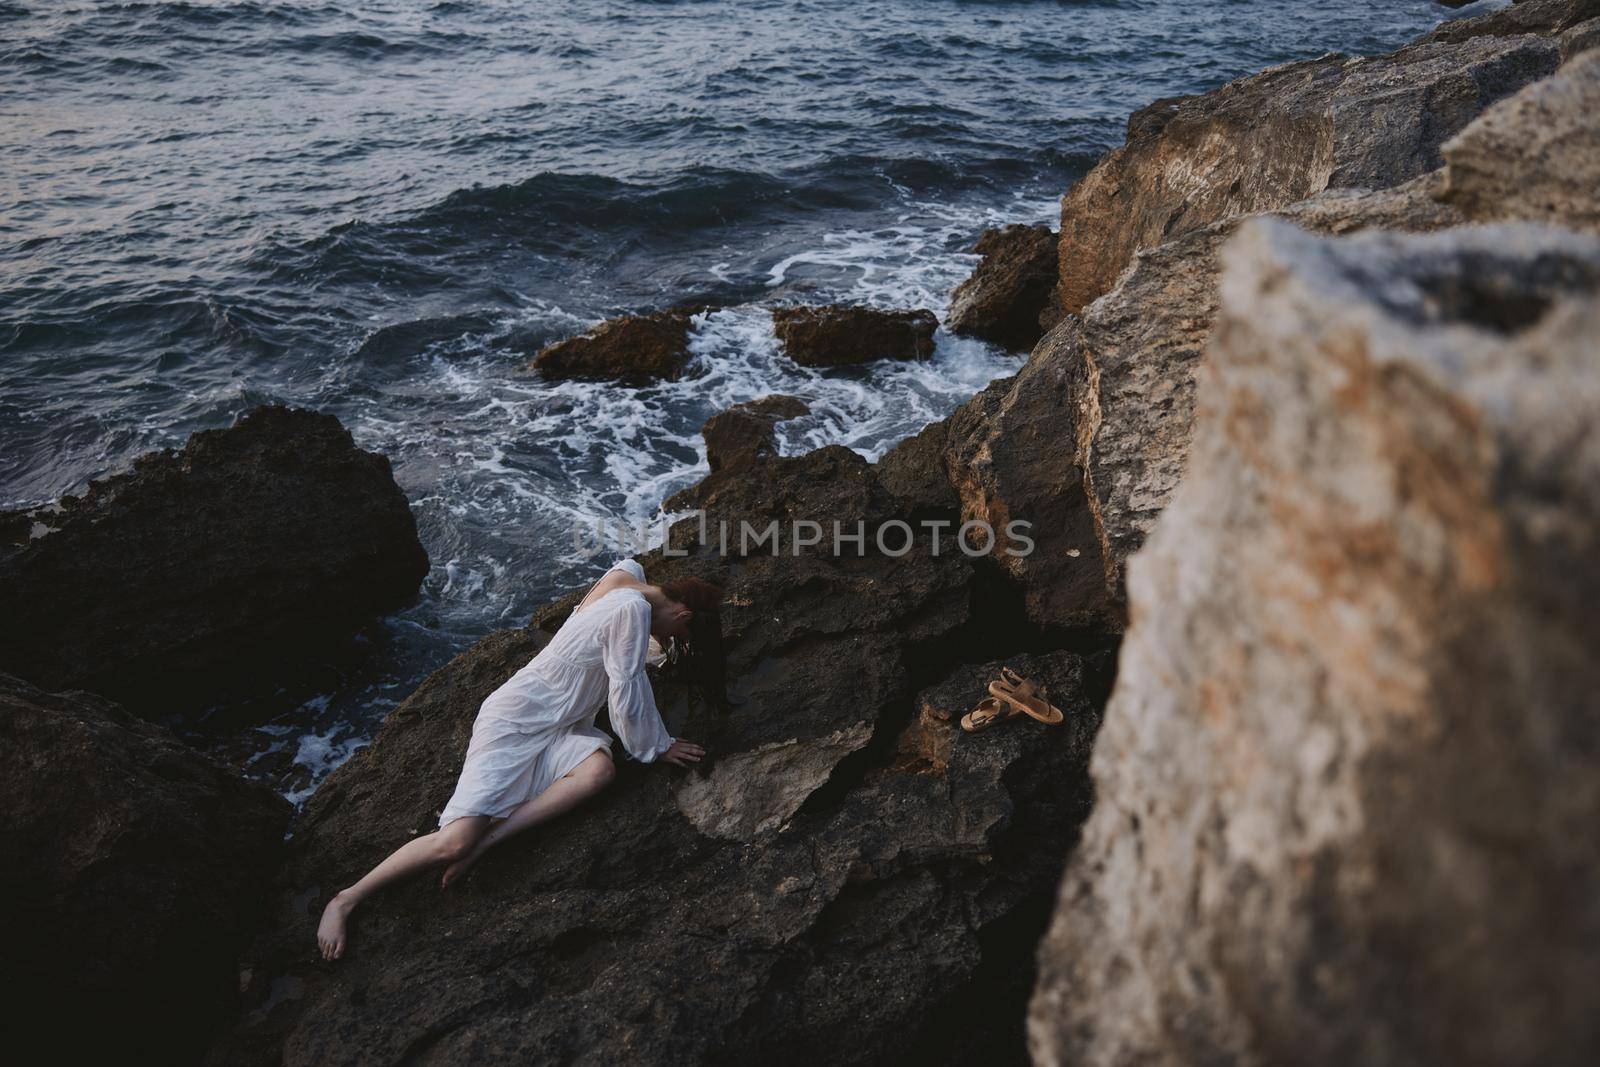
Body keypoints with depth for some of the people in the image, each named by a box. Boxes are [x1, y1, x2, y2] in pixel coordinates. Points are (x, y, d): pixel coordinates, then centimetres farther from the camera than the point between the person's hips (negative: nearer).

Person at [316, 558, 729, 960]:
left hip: (555, 726, 10)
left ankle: (483, 842, -18)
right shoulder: (633, 609, -22)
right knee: (454, 842, -18)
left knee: (598, 770, -22)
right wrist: (656, 748, -1)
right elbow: (626, 696, -16)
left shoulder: (625, 573, 4)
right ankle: (346, 900, 1)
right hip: (513, 724, -9)